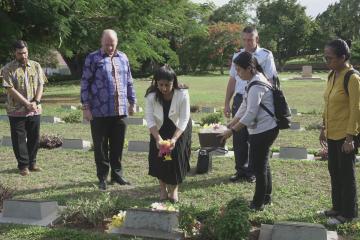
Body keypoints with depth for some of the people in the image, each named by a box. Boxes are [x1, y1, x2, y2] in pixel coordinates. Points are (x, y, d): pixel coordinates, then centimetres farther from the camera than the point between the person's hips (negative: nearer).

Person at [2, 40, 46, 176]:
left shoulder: (36, 66, 6)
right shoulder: (8, 69, -6)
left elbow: (40, 85, 3)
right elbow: (10, 89, -12)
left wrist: (36, 101, -13)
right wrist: (27, 104, -18)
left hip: (34, 110, 3)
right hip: (16, 111, -3)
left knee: (34, 137, 10)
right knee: (19, 139, 3)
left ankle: (32, 163, 24)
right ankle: (23, 165, 13)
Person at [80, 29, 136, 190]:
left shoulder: (123, 58, 12)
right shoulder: (93, 59, -1)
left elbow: (129, 82, 18)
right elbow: (85, 83, -3)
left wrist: (132, 102, 16)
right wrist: (86, 107, -8)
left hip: (120, 111, 4)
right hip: (99, 112, -4)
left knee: (118, 145, 10)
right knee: (101, 146, 4)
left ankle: (117, 174, 23)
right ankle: (102, 177, 15)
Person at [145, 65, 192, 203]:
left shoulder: (182, 94, -29)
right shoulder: (151, 95, -24)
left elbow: (184, 120, -26)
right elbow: (150, 119, -22)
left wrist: (174, 139, -37)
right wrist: (158, 138, -35)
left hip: (179, 129, -1)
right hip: (159, 129, 2)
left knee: (176, 156, -7)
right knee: (159, 156, -3)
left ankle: (174, 189, 13)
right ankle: (163, 189, 15)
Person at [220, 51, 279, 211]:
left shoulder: (256, 86, -22)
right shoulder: (255, 81, 10)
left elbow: (250, 114, -25)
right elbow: (244, 107, 15)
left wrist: (232, 131, -20)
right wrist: (230, 125, 14)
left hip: (263, 131, -10)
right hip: (265, 130, 10)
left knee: (259, 165, 2)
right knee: (262, 163, 21)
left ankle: (258, 202, 16)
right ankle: (266, 197, 36)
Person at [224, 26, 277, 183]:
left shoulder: (266, 55, -3)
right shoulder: (237, 56, 11)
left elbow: (270, 81, -4)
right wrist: (227, 103, 12)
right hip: (239, 99, 4)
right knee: (238, 137, 7)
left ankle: (252, 171, 18)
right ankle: (241, 170, 20)